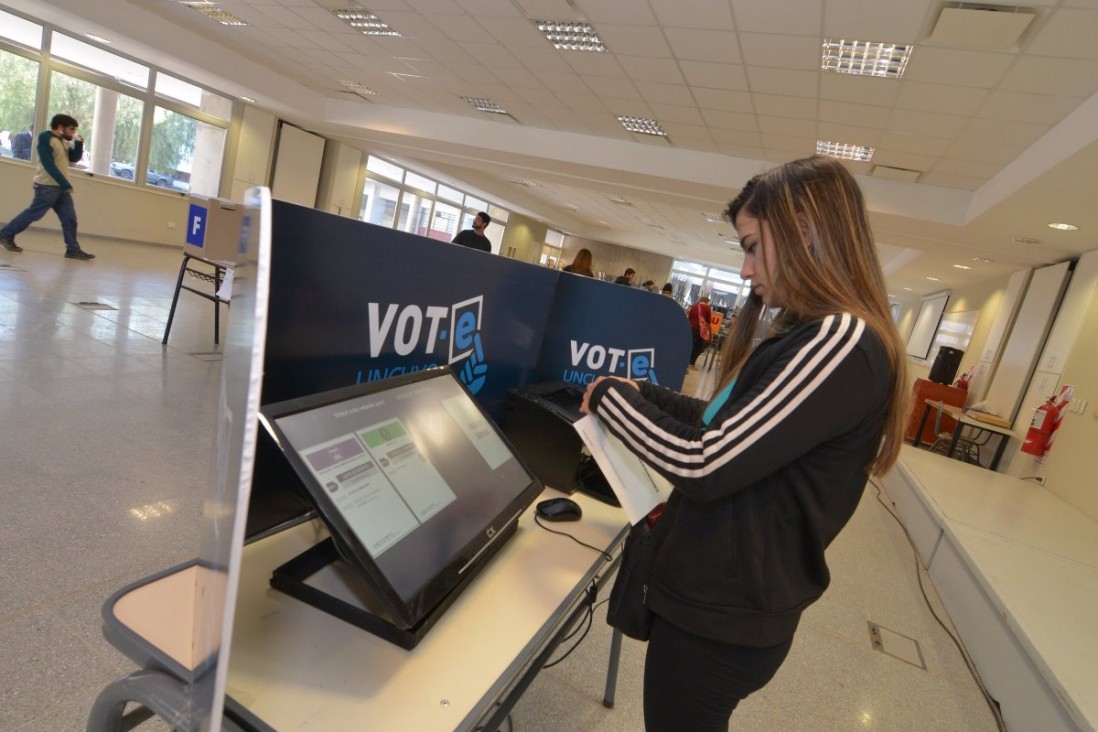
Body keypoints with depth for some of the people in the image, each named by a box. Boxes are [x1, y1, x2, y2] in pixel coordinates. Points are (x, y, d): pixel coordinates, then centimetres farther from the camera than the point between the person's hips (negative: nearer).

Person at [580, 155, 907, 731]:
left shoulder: (840, 343, -26)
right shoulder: (807, 336, 8)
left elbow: (703, 467, -28)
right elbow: (728, 424, 16)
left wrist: (608, 398, -14)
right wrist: (642, 394, 12)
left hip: (721, 614, -9)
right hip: (723, 594, 9)